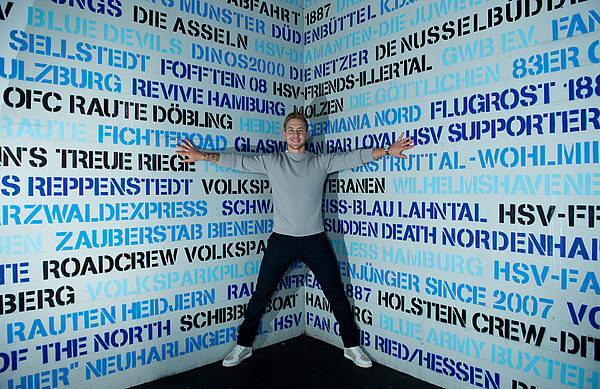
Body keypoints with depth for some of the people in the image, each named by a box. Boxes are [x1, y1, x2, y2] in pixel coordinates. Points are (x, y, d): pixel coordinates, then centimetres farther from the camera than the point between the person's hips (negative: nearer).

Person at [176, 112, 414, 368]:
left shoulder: (321, 162, 7)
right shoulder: (271, 162, 6)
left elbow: (353, 157, 3)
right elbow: (238, 161, 2)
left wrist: (387, 150, -5)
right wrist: (203, 156, -6)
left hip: (315, 240, 1)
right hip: (282, 240, 0)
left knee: (336, 294, 7)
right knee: (260, 295, 6)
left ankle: (352, 346, 27)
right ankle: (243, 345, 27)